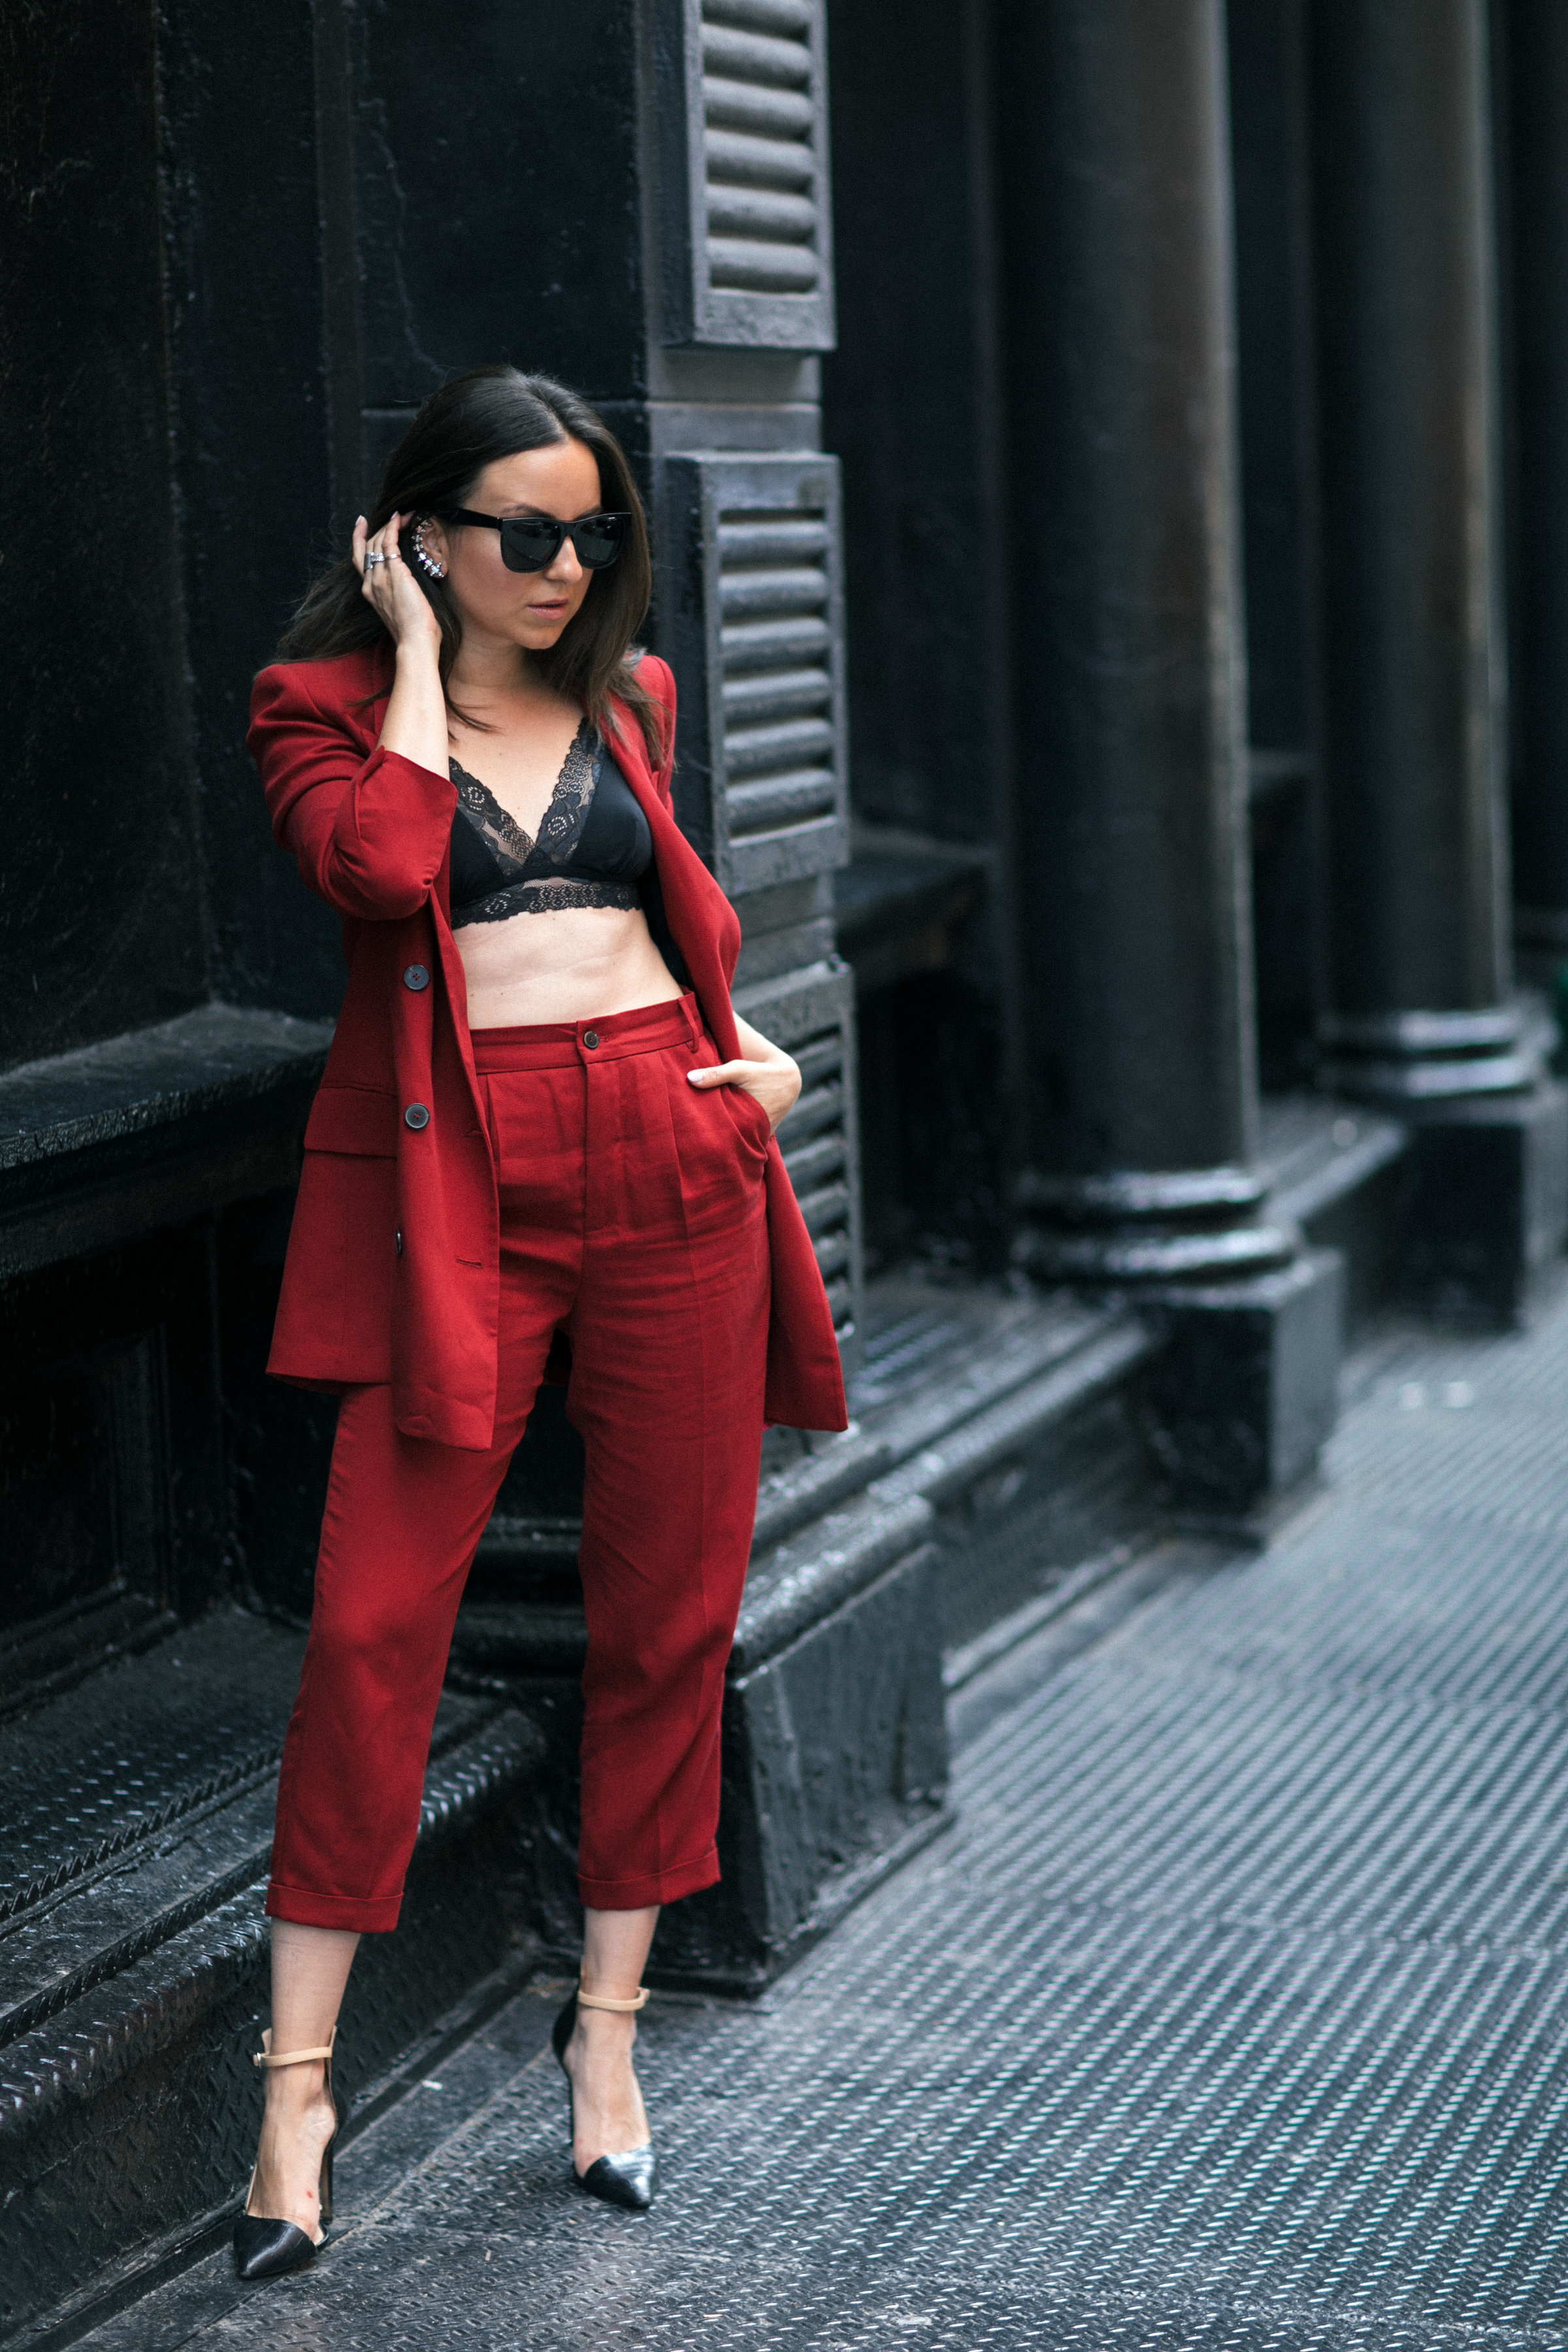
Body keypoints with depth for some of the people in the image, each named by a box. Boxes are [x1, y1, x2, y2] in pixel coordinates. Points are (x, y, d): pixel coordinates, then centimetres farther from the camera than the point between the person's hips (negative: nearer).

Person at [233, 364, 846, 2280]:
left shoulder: (627, 699, 16)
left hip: (672, 1151, 4)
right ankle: (299, 2079, 0)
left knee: (671, 1608, 6)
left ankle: (607, 2028, 21)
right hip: (453, 1175, -4)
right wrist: (418, 649, -6)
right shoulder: (323, 702, 3)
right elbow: (380, 865, -18)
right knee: (376, 1616, -9)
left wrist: (755, 1045, 11)